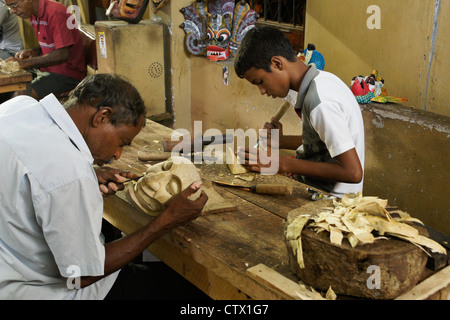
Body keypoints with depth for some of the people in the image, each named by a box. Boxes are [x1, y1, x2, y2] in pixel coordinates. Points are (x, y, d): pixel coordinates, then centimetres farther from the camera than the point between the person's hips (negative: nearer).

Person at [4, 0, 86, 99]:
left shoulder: (55, 13, -19)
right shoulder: (34, 15, 10)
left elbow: (63, 54, -24)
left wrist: (27, 63, -22)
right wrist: (32, 52, 1)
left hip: (68, 73, -9)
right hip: (47, 68, 9)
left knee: (22, 95, -26)